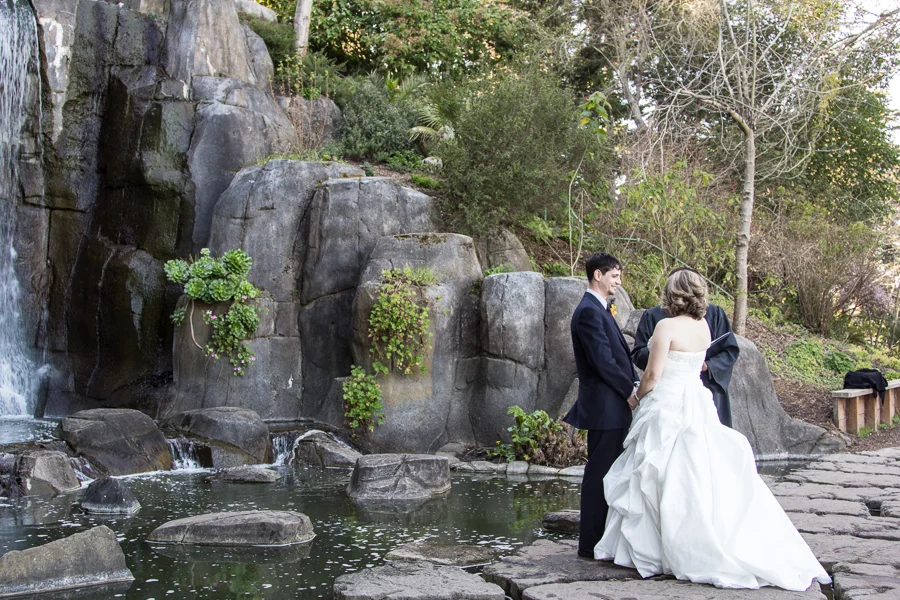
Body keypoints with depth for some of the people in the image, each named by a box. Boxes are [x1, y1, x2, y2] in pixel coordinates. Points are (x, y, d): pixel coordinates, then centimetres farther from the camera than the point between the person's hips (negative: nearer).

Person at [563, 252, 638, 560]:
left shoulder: (599, 309, 19)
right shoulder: (589, 311, -14)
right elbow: (602, 360, -20)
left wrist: (631, 386, 7)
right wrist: (629, 390, -10)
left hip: (612, 407, 10)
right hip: (604, 407, -10)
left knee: (607, 474, 14)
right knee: (599, 474, -6)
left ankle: (601, 539, 22)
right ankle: (591, 544, 0)